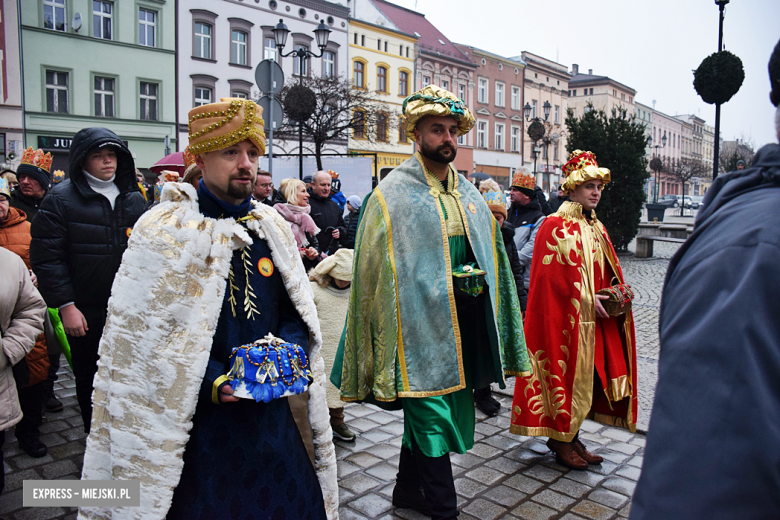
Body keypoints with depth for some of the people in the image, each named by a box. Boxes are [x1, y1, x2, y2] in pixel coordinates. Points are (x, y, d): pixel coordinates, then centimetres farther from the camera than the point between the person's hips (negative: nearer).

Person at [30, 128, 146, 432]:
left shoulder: (134, 198, 7)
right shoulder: (61, 199, -7)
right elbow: (47, 258, -10)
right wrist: (66, 306, -14)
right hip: (86, 312, -3)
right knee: (90, 378, 12)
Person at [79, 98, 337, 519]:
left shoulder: (273, 228, 6)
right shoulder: (163, 232, -10)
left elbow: (296, 311, 13)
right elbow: (136, 338, -11)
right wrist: (208, 381, -18)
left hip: (270, 413, 5)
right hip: (194, 425, -4)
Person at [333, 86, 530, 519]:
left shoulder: (470, 194, 12)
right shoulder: (393, 195, -6)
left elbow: (491, 257, 15)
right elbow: (375, 270, -9)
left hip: (466, 319, 6)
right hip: (421, 318, -6)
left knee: (428, 413, 17)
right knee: (432, 417, 0)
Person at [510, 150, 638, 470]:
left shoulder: (596, 227, 14)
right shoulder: (554, 226, -10)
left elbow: (608, 271, 19)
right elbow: (552, 275, -16)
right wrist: (586, 299, -18)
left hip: (592, 319, 8)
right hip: (564, 316, -8)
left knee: (585, 376, 12)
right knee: (565, 374, 1)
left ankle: (571, 437, 25)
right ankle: (561, 442, 15)